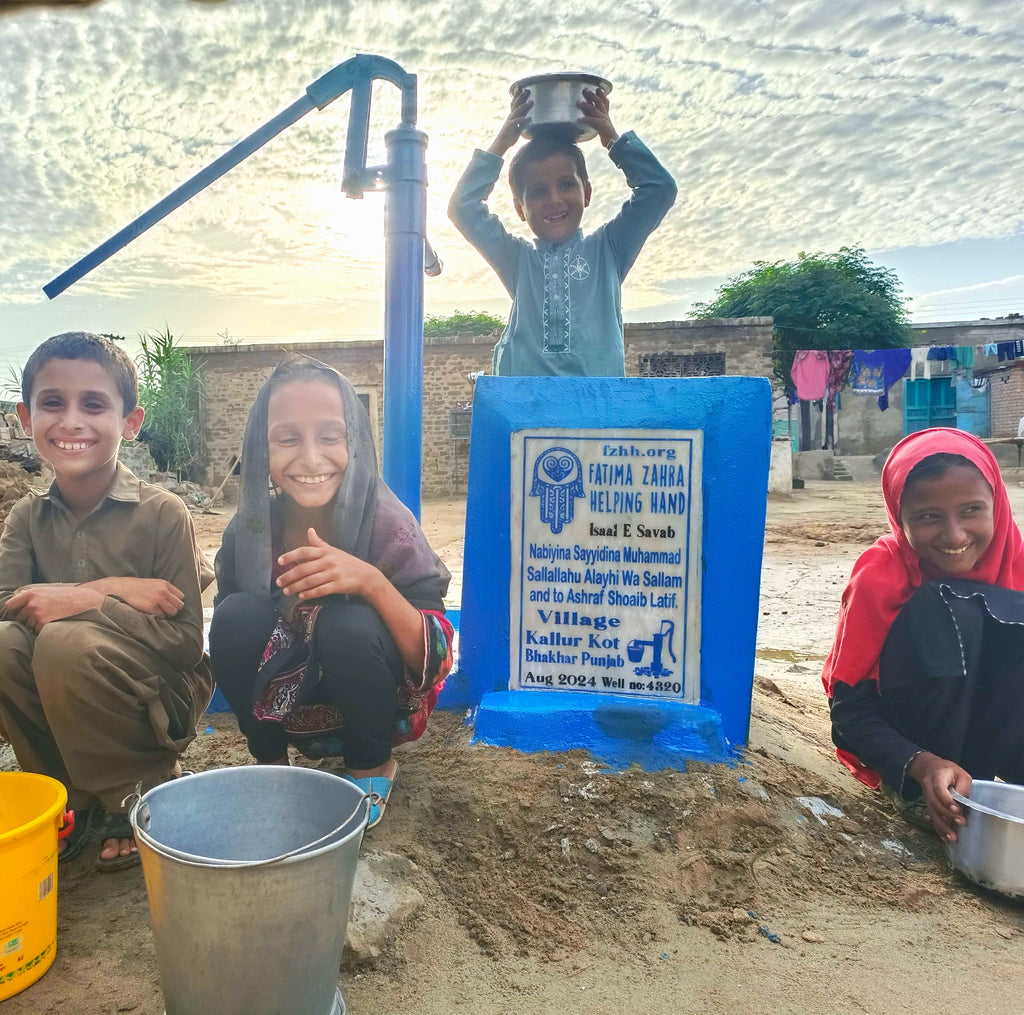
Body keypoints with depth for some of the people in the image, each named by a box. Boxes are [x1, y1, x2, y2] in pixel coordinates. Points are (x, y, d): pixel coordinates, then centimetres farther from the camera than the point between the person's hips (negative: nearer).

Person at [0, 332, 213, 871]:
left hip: (160, 699, -4)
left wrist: (89, 602, -26)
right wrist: (112, 589, -26)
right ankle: (74, 801, -1)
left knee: (66, 640, -30)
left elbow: (186, 640, -16)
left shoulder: (163, 513, -13)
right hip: (63, 705, 5)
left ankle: (138, 796, -7)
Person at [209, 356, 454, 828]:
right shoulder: (247, 532, -13)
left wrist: (371, 581, -39)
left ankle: (372, 767, -2)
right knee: (236, 615, -23)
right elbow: (228, 641, -1)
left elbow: (435, 661, -24)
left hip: (374, 711, -2)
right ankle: (270, 762, 3)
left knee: (347, 625, -31)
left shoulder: (386, 524, -22)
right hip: (287, 711, 3)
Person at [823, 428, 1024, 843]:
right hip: (911, 741, -3)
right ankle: (923, 797, -19)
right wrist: (923, 765, -35)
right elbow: (849, 709, -18)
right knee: (940, 610, -30)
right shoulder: (879, 577, -19)